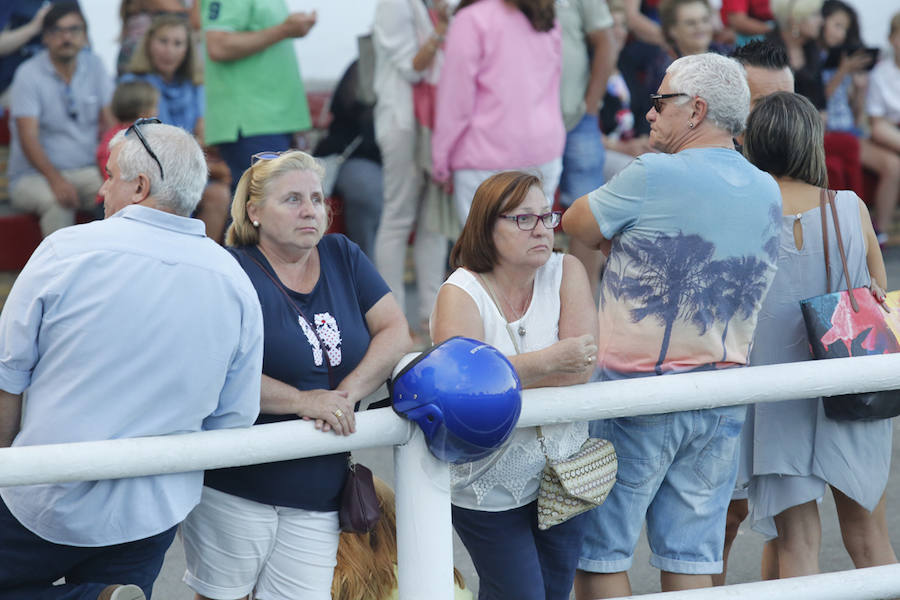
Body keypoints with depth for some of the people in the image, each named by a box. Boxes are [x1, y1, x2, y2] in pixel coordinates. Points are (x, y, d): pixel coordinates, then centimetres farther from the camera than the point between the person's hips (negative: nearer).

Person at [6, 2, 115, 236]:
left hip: (84, 172, 4)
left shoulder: (94, 66, 7)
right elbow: (28, 138, -17)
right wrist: (55, 179, -33)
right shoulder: (29, 74, -8)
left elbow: (109, 124, 4)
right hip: (34, 175, -4)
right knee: (58, 200, -37)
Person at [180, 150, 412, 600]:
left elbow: (395, 331, 5)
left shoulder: (342, 257, 10)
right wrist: (304, 401, -23)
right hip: (234, 489, -4)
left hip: (319, 494, 5)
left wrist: (348, 393, -10)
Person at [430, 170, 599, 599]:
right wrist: (550, 360, -29)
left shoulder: (566, 273, -2)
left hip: (562, 472, 4)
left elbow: (580, 371, -13)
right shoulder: (460, 294, -11)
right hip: (488, 486, -4)